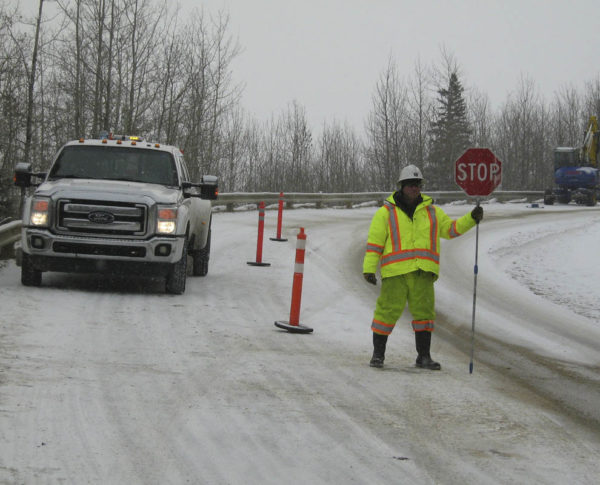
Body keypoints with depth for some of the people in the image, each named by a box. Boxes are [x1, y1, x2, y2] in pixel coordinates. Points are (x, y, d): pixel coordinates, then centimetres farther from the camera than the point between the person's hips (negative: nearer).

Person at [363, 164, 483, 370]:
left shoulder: (432, 212, 18)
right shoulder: (386, 212, 8)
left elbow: (451, 229, 21)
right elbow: (374, 242, 5)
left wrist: (471, 219, 6)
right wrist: (369, 268, -3)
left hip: (423, 273, 3)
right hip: (395, 272, -3)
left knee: (424, 311, 1)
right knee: (389, 310, -5)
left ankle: (424, 356, 9)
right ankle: (378, 353, 8)